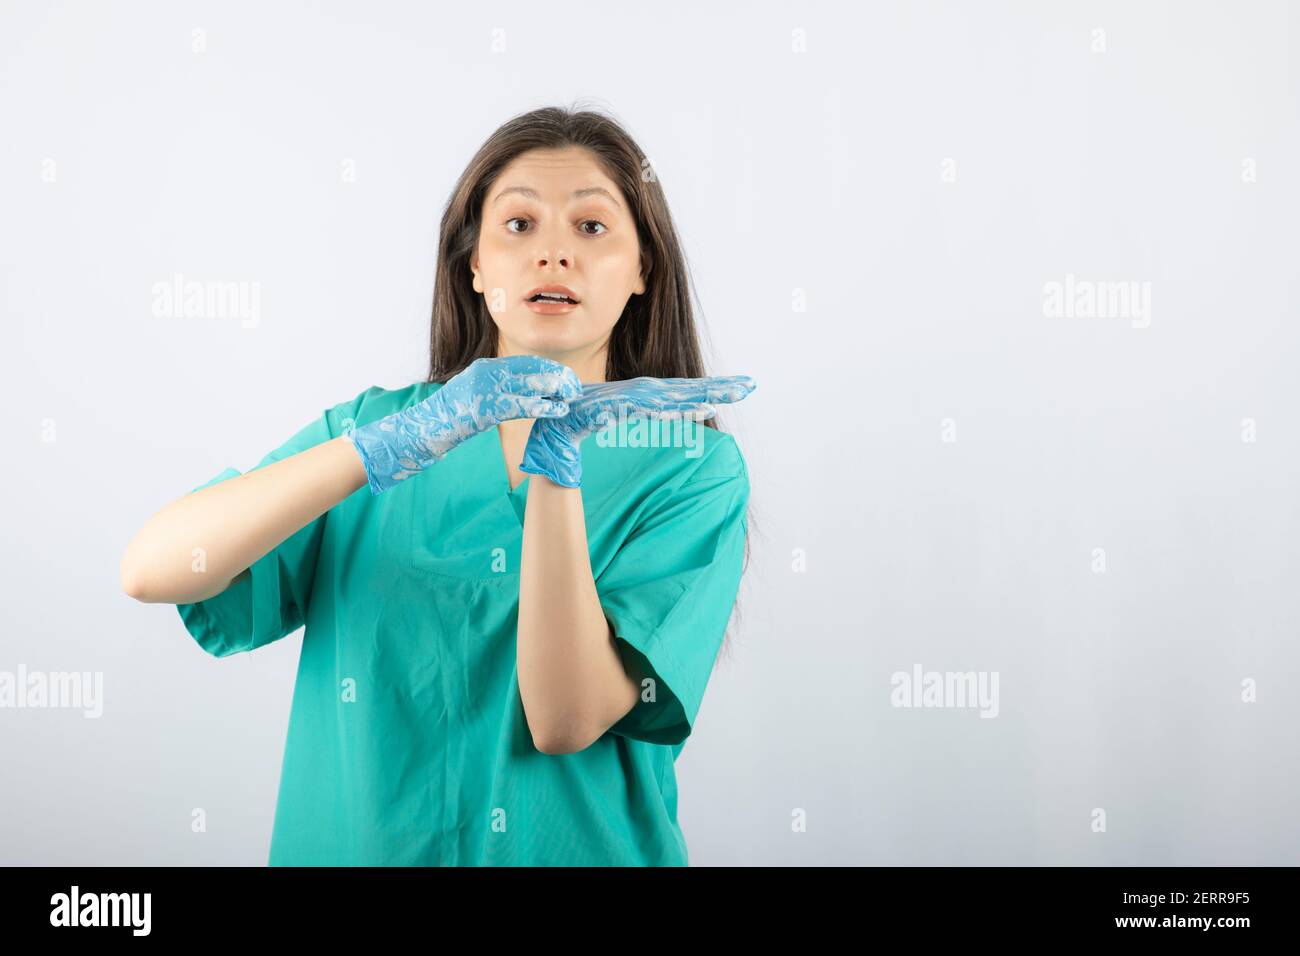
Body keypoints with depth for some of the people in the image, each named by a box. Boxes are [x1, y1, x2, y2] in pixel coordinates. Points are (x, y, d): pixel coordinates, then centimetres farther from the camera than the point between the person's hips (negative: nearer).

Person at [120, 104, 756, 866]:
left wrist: (556, 469, -27)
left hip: (583, 845, -1)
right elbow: (150, 571, -17)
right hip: (354, 844, 1)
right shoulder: (375, 426, -3)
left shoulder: (693, 469, -8)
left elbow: (566, 722, -18)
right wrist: (392, 445, -27)